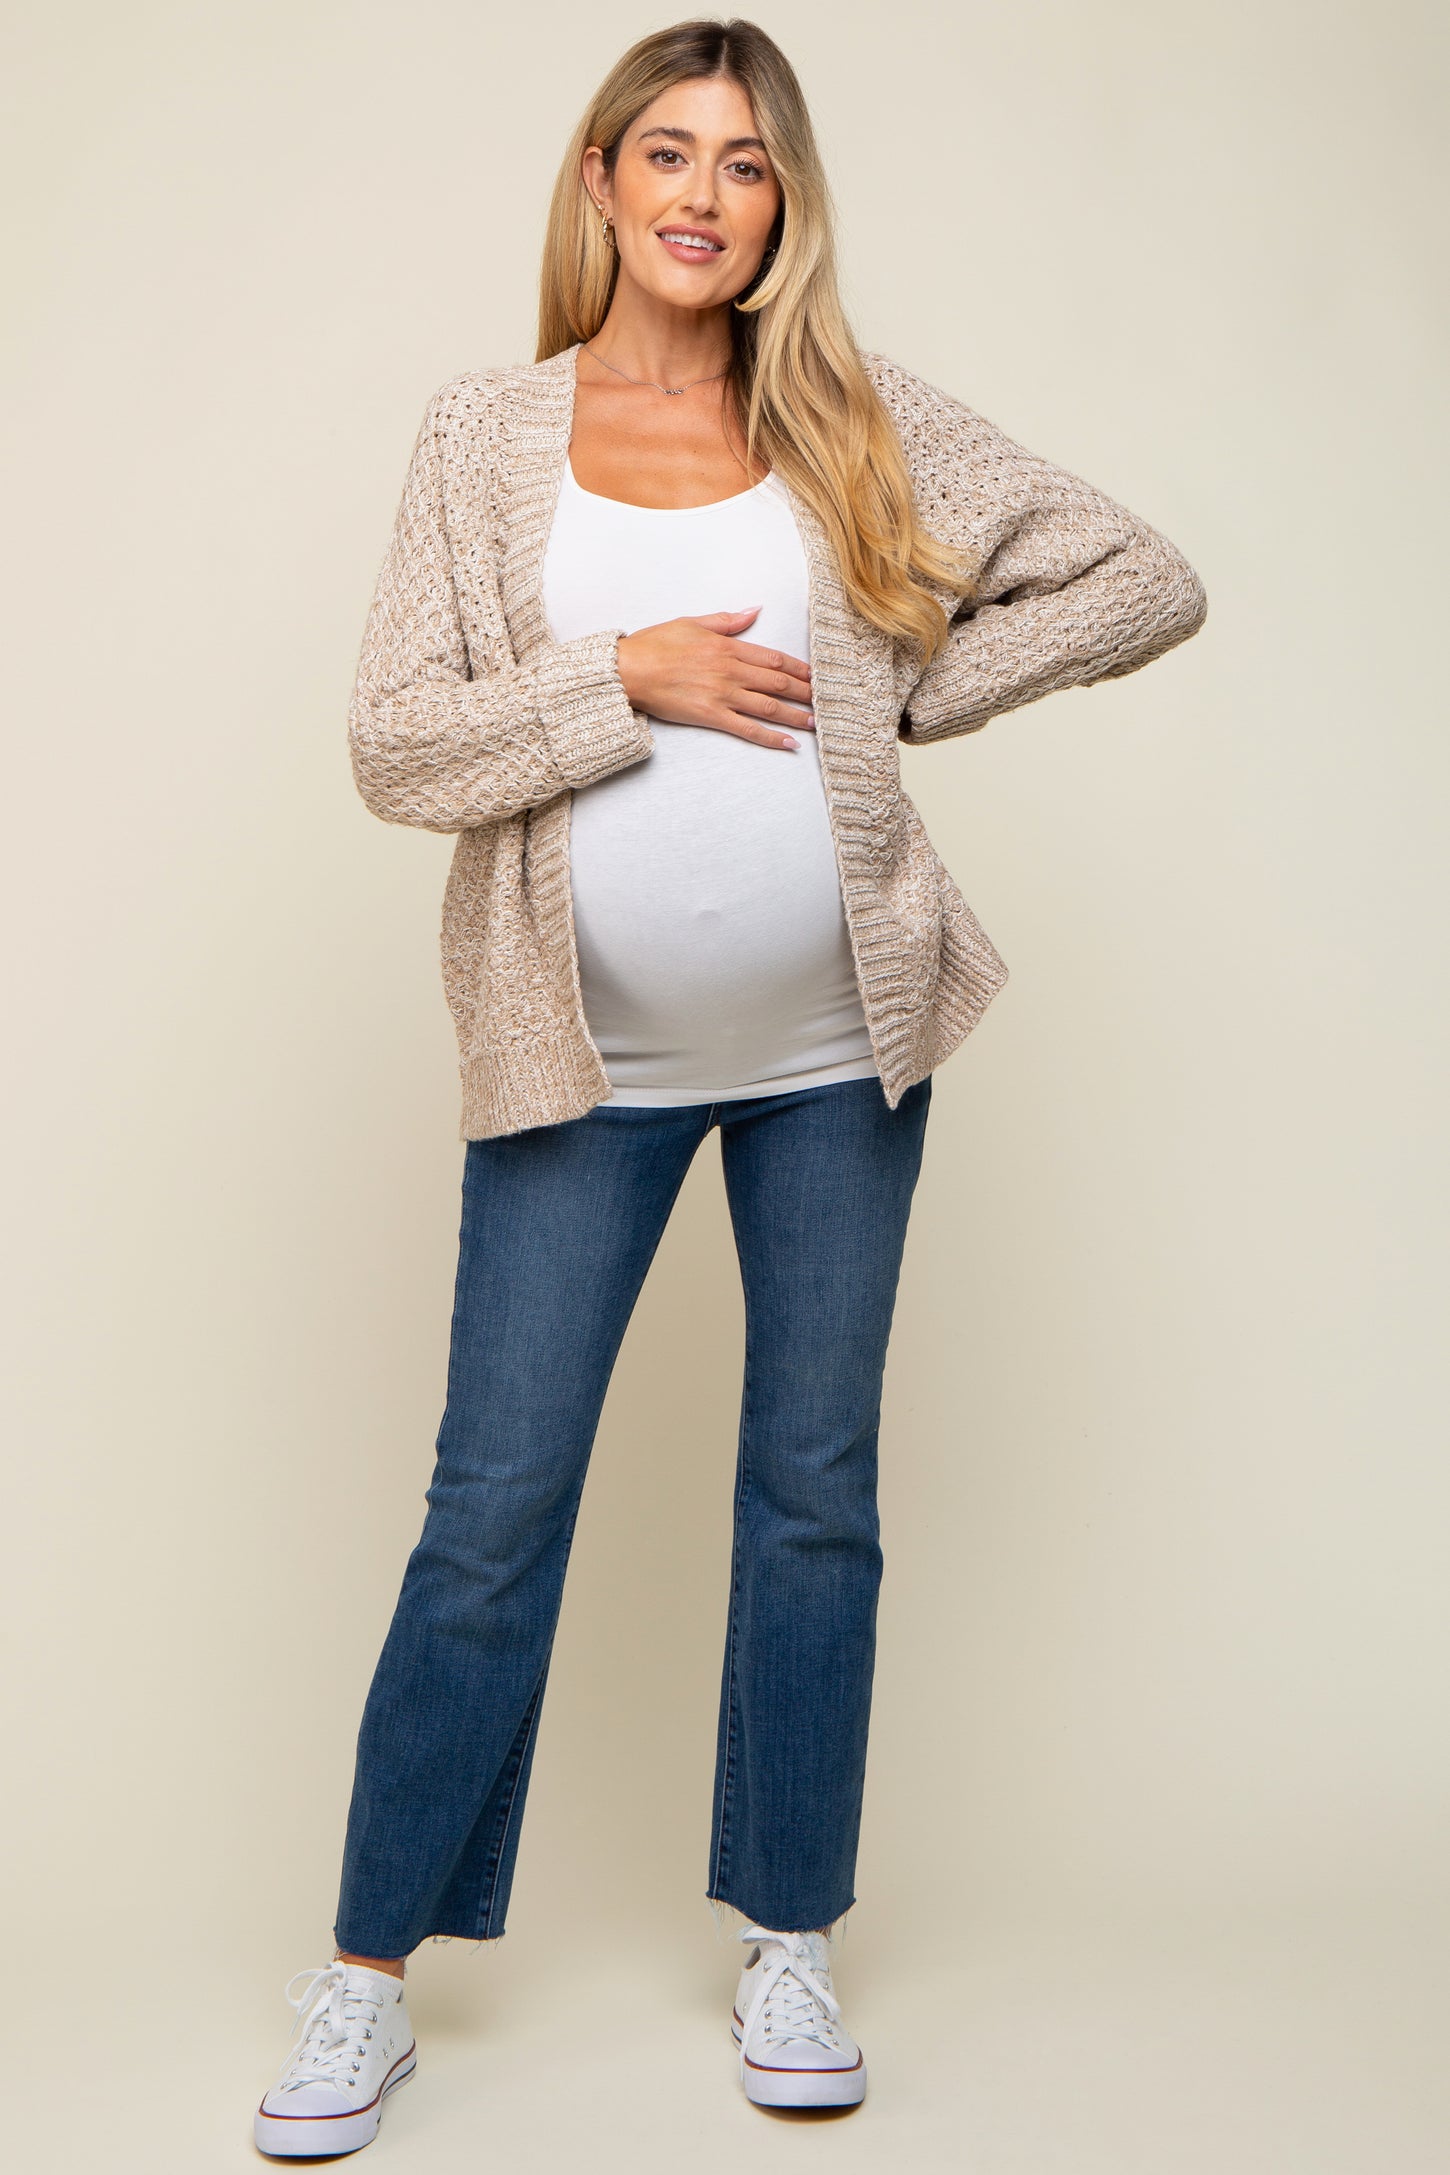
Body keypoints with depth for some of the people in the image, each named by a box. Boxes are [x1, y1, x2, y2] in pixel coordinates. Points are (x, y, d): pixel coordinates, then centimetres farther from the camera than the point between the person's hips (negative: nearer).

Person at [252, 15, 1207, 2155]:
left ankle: (790, 1937, 28)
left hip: (837, 1042, 2)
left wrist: (914, 685, -3)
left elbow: (1148, 581, 4)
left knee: (816, 1492, 10)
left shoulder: (865, 423, 3)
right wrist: (628, 676, -17)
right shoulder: (488, 435, 1)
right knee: (494, 1506, 2)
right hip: (584, 1054, -1)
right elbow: (395, 743, -7)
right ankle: (368, 1975, 18)